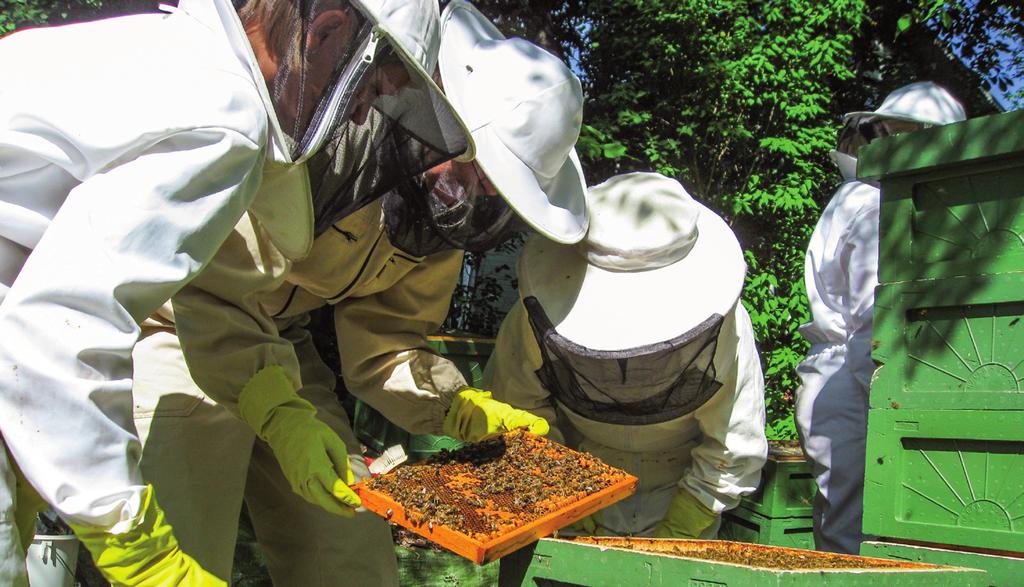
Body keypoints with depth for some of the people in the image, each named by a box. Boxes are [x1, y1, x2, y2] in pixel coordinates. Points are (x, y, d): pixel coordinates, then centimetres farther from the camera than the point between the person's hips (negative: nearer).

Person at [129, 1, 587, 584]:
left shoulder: (441, 209, -5)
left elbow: (382, 338, 1)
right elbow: (206, 279, -32)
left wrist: (470, 412, -13)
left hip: (279, 339, 7)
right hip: (178, 328, -7)